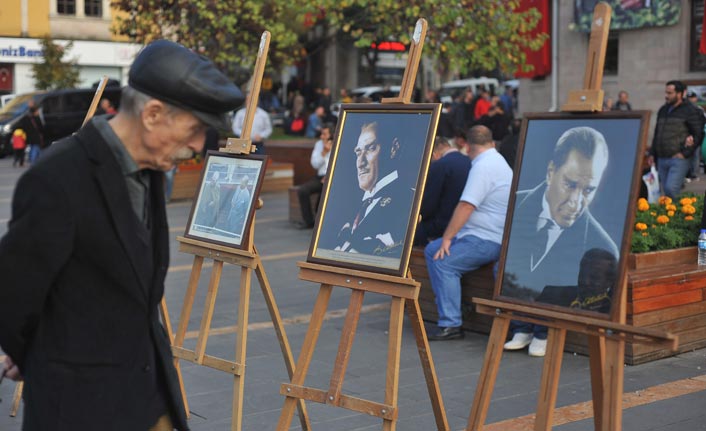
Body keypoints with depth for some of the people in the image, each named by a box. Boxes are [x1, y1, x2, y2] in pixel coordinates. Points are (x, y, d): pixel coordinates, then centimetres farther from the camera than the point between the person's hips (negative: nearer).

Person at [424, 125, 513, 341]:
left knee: (444, 262, -23)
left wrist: (447, 238, -18)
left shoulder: (483, 166, -15)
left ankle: (451, 325, -21)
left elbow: (466, 205, -22)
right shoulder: (496, 161, 20)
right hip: (477, 233, 11)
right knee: (432, 250, 8)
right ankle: (447, 309, 11)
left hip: (487, 240, -11)